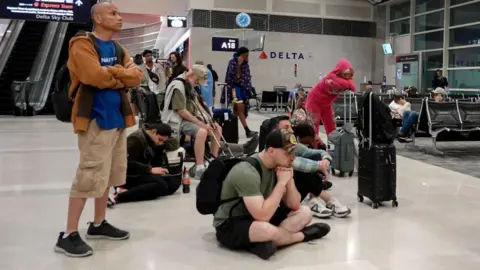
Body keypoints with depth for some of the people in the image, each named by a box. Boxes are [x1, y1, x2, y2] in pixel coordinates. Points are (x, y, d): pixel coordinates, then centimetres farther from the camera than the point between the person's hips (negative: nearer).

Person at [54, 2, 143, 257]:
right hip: (96, 119, -8)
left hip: (118, 118, 8)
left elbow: (136, 76, 6)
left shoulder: (118, 48, 16)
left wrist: (112, 73, -10)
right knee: (90, 176, -10)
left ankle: (98, 224, 27)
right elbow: (96, 76, -22)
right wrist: (121, 74, -5)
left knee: (108, 173, 14)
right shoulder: (83, 44, -8)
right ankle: (69, 235, 0)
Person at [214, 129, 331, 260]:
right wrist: (281, 182, -27)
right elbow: (262, 216, -34)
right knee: (268, 230, -39)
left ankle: (263, 242, -17)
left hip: (258, 217, 9)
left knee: (304, 212, 1)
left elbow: (294, 205, 2)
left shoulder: (278, 165, -1)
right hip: (230, 226, -9)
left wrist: (289, 180, -15)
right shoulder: (247, 172, -27)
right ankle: (303, 235, -7)